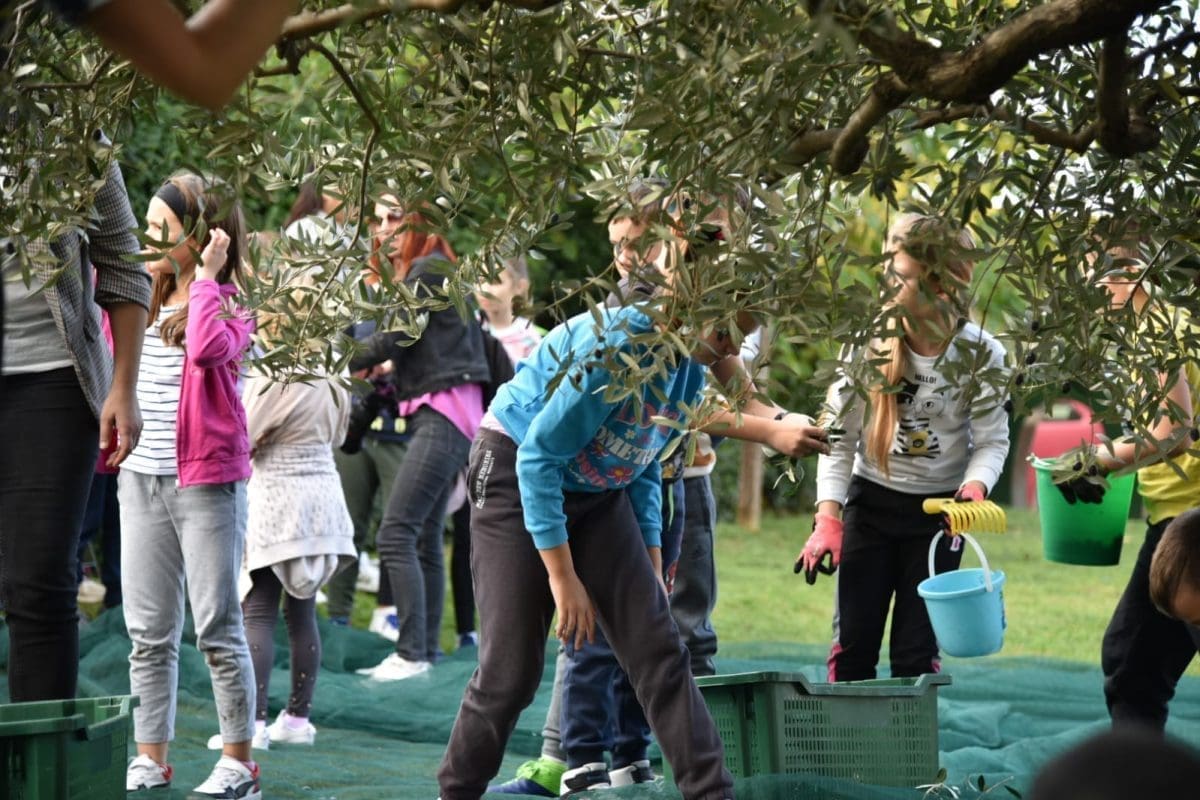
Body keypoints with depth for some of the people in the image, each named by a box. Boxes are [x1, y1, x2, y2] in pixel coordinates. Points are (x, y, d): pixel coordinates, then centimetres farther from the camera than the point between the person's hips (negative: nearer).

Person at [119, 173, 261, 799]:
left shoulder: (227, 306, -7)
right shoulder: (141, 303, 10)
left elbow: (208, 350, -29)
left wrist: (206, 277, -19)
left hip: (206, 482, -6)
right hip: (141, 481, 6)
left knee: (217, 628, -1)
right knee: (149, 631, 8)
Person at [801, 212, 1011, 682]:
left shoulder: (980, 355, -14)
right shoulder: (870, 346, -13)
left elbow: (992, 440, -6)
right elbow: (838, 439, -8)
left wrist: (974, 487, -27)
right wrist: (828, 518, -17)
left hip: (939, 509, -1)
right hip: (871, 501, 1)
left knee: (917, 652, 1)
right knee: (852, 645, 0)